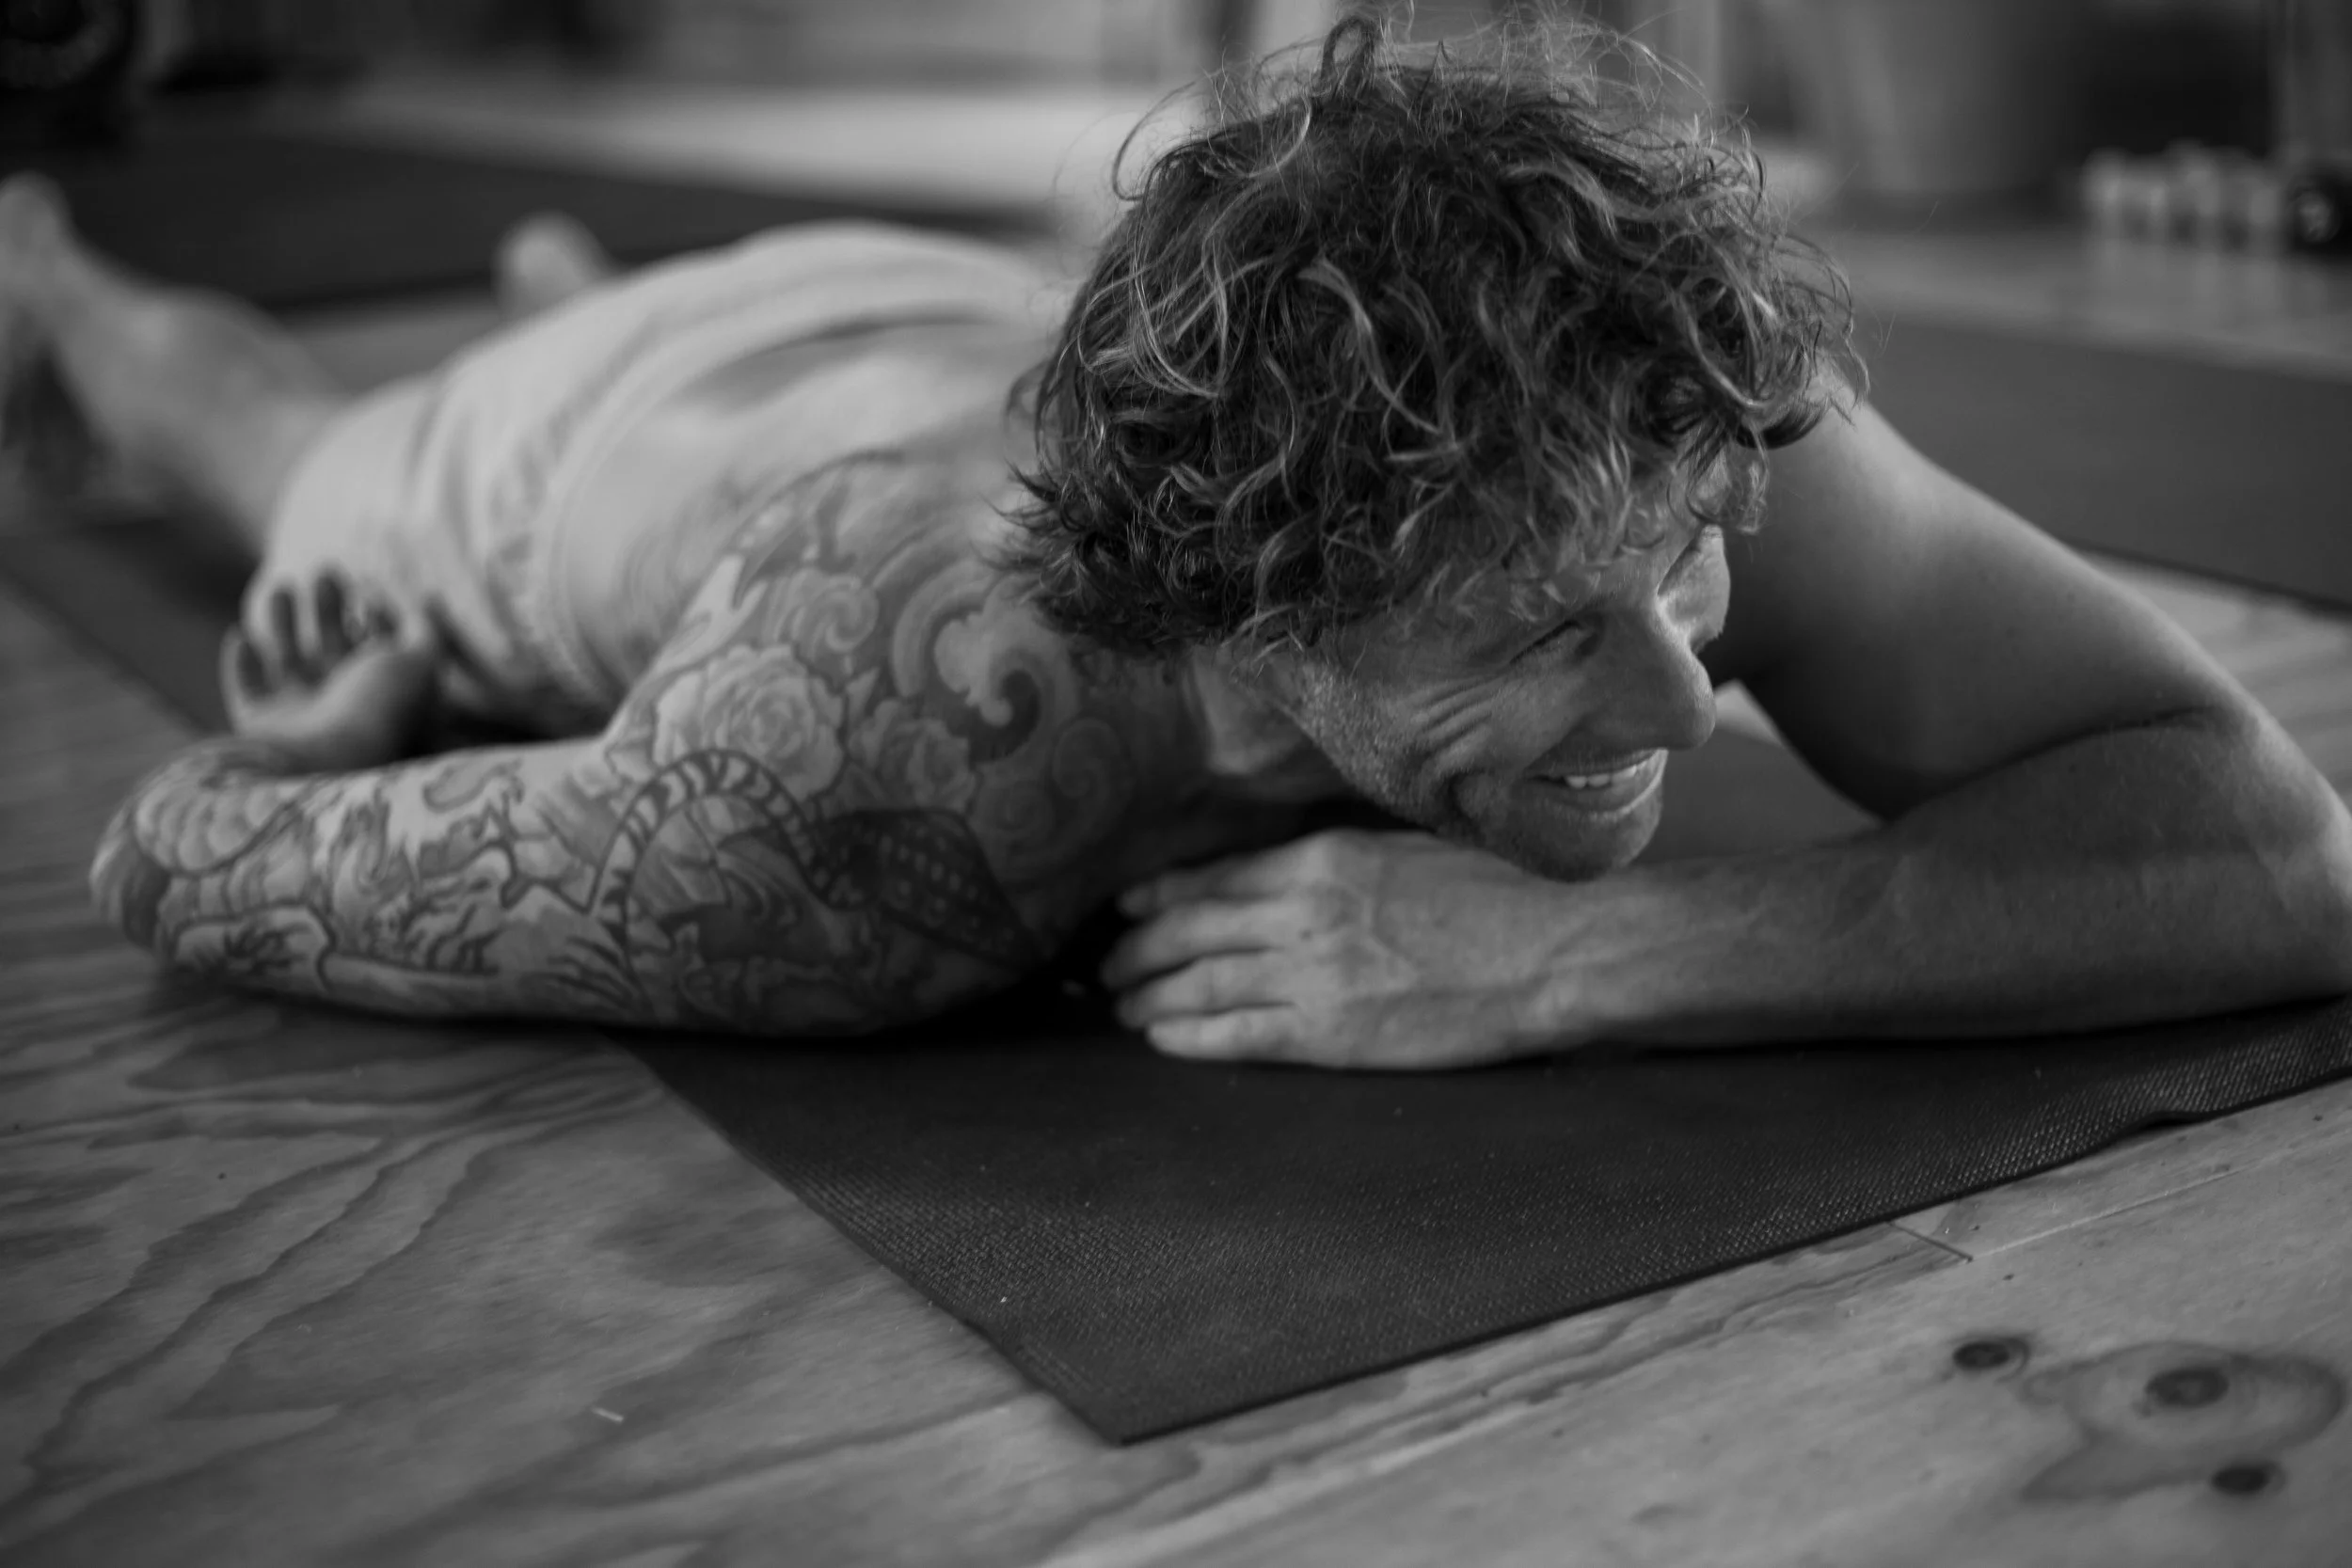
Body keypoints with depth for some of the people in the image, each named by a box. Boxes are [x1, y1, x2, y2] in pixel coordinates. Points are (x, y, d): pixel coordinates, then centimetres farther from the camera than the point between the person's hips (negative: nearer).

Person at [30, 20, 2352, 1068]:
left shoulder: (1653, 417, -47)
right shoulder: (836, 823, -53)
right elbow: (173, 861, -37)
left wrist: (1568, 956, -58)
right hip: (596, 449, -2)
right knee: (264, 430, 38)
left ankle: (573, 282, 77)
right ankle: (43, 265, 71)